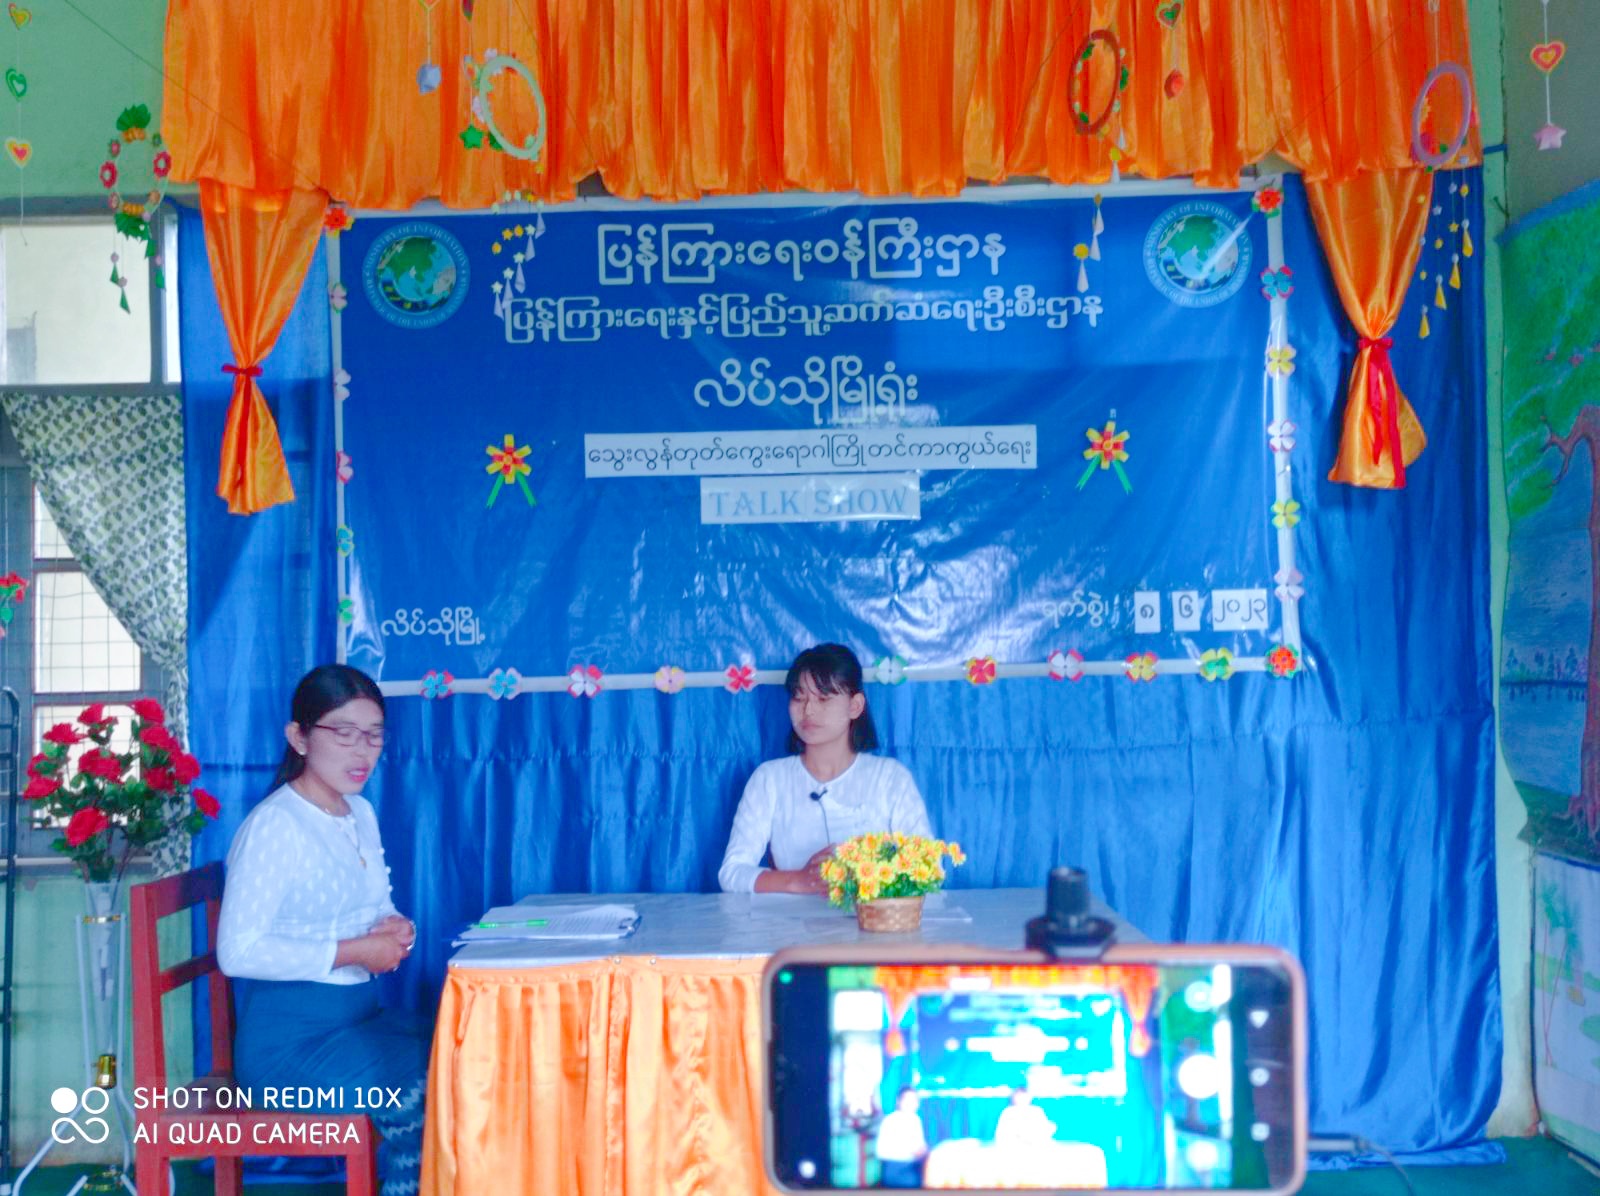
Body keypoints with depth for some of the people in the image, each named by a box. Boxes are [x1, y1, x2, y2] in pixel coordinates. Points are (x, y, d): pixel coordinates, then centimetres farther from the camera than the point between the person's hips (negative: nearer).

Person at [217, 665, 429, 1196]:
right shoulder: (273, 825, -15)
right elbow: (237, 951, -21)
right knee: (423, 1095, -24)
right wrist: (351, 952, -21)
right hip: (290, 1037, -7)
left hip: (361, 1014, 7)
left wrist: (394, 929, -3)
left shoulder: (362, 814, 10)